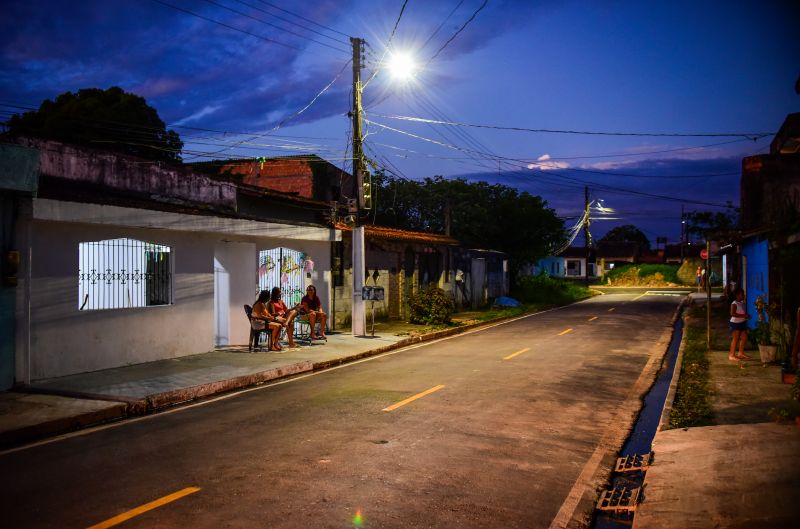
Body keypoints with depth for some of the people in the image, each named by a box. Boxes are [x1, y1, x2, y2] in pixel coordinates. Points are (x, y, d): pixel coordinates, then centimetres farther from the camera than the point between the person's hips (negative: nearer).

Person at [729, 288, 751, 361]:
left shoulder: (742, 303, 10)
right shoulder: (734, 304, -16)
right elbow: (732, 314, -25)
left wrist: (747, 315, 2)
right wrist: (743, 316, -26)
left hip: (742, 323, 8)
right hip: (735, 323, -8)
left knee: (744, 338, 12)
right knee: (735, 339, -5)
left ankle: (741, 353, 27)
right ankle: (731, 355, 1)